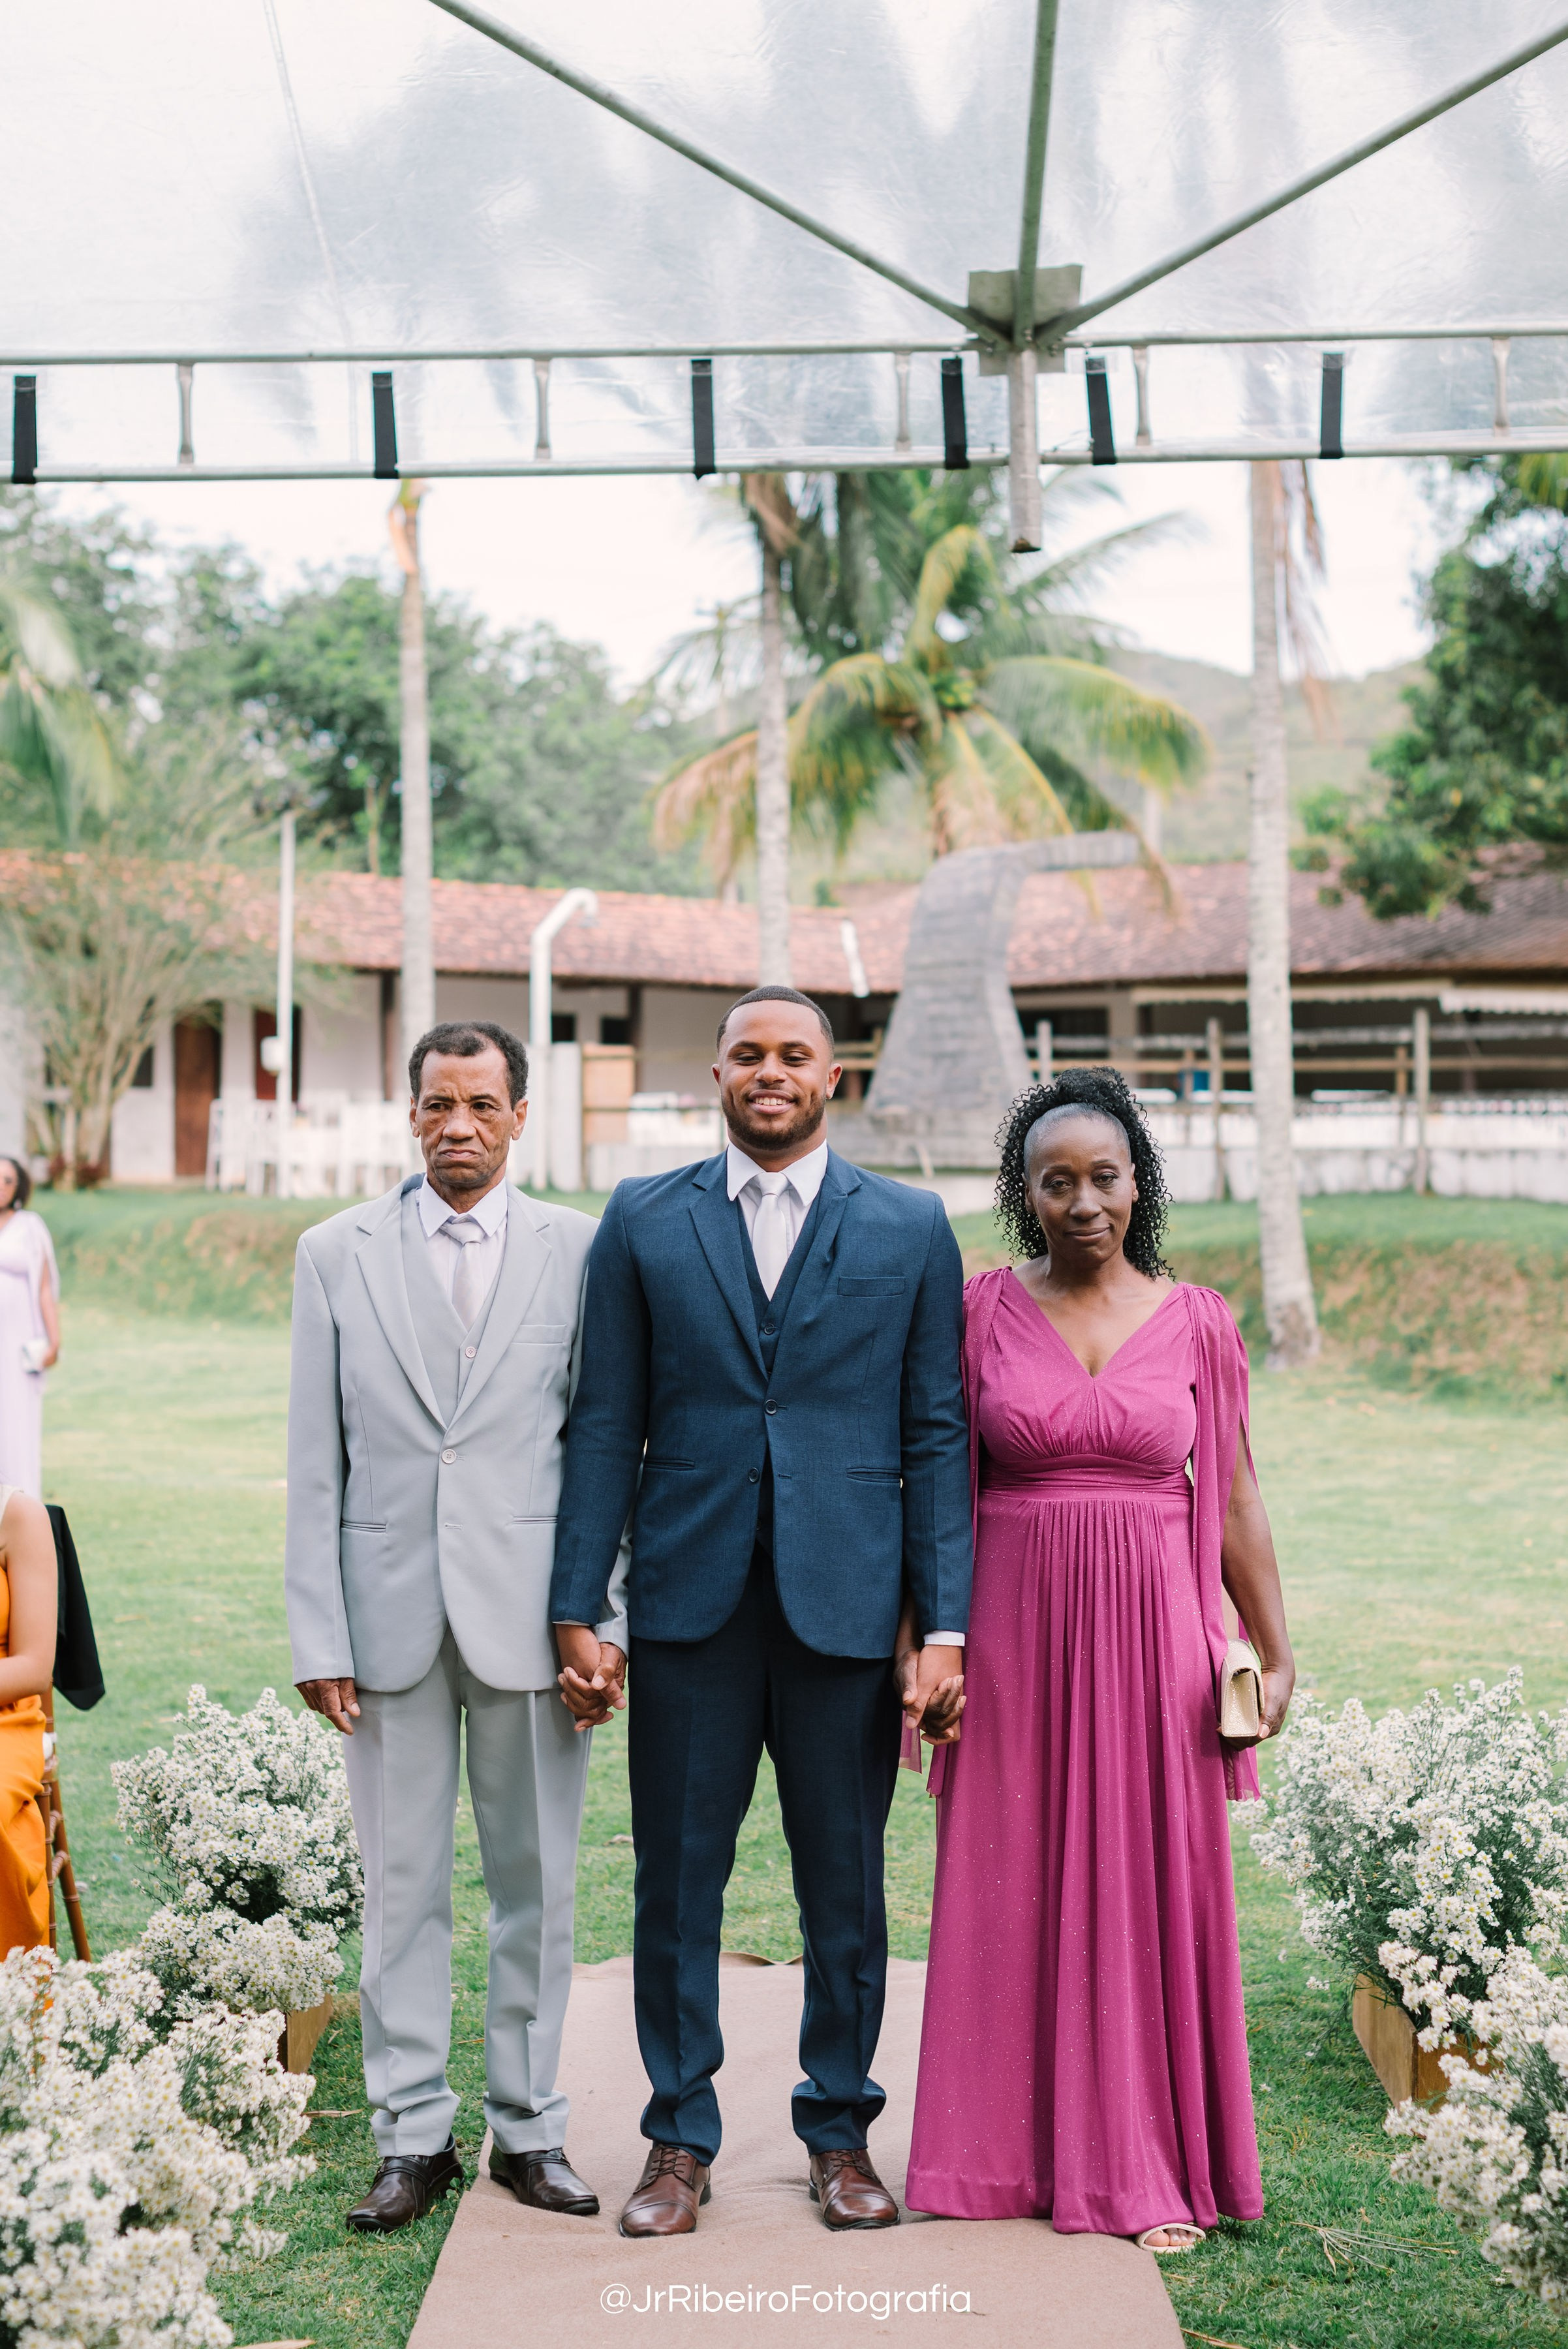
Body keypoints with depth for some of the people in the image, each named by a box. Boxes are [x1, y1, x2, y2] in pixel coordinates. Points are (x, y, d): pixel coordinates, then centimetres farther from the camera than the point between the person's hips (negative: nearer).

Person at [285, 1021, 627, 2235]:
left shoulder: (579, 1249, 2)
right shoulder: (337, 1253, 5)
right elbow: (316, 1460, 4)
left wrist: (609, 1622, -2)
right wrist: (319, 1634, -1)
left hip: (530, 1614, 0)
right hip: (391, 1617, 1)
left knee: (538, 1884, 9)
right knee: (401, 1887, 7)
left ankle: (530, 2125, 23)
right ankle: (415, 2136, 20)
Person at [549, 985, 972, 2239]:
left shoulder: (910, 1228, 4)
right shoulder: (644, 1221, 5)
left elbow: (938, 1435, 3)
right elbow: (605, 1426, 5)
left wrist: (945, 1621, -4)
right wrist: (577, 1605, -1)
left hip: (848, 1605, 0)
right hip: (691, 1606, 0)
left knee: (846, 1882, 9)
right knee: (678, 1879, 7)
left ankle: (842, 2131, 26)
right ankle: (681, 2138, 22)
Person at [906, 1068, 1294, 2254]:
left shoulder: (1197, 1321, 3)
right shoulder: (980, 1311, 1)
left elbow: (1236, 1499, 7)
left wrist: (1276, 1651, 5)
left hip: (1152, 1630, 0)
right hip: (1015, 1630, 0)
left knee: (1151, 1881, 5)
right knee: (1013, 1882, 6)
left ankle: (1148, 2165, 19)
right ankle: (1011, 2152, 21)